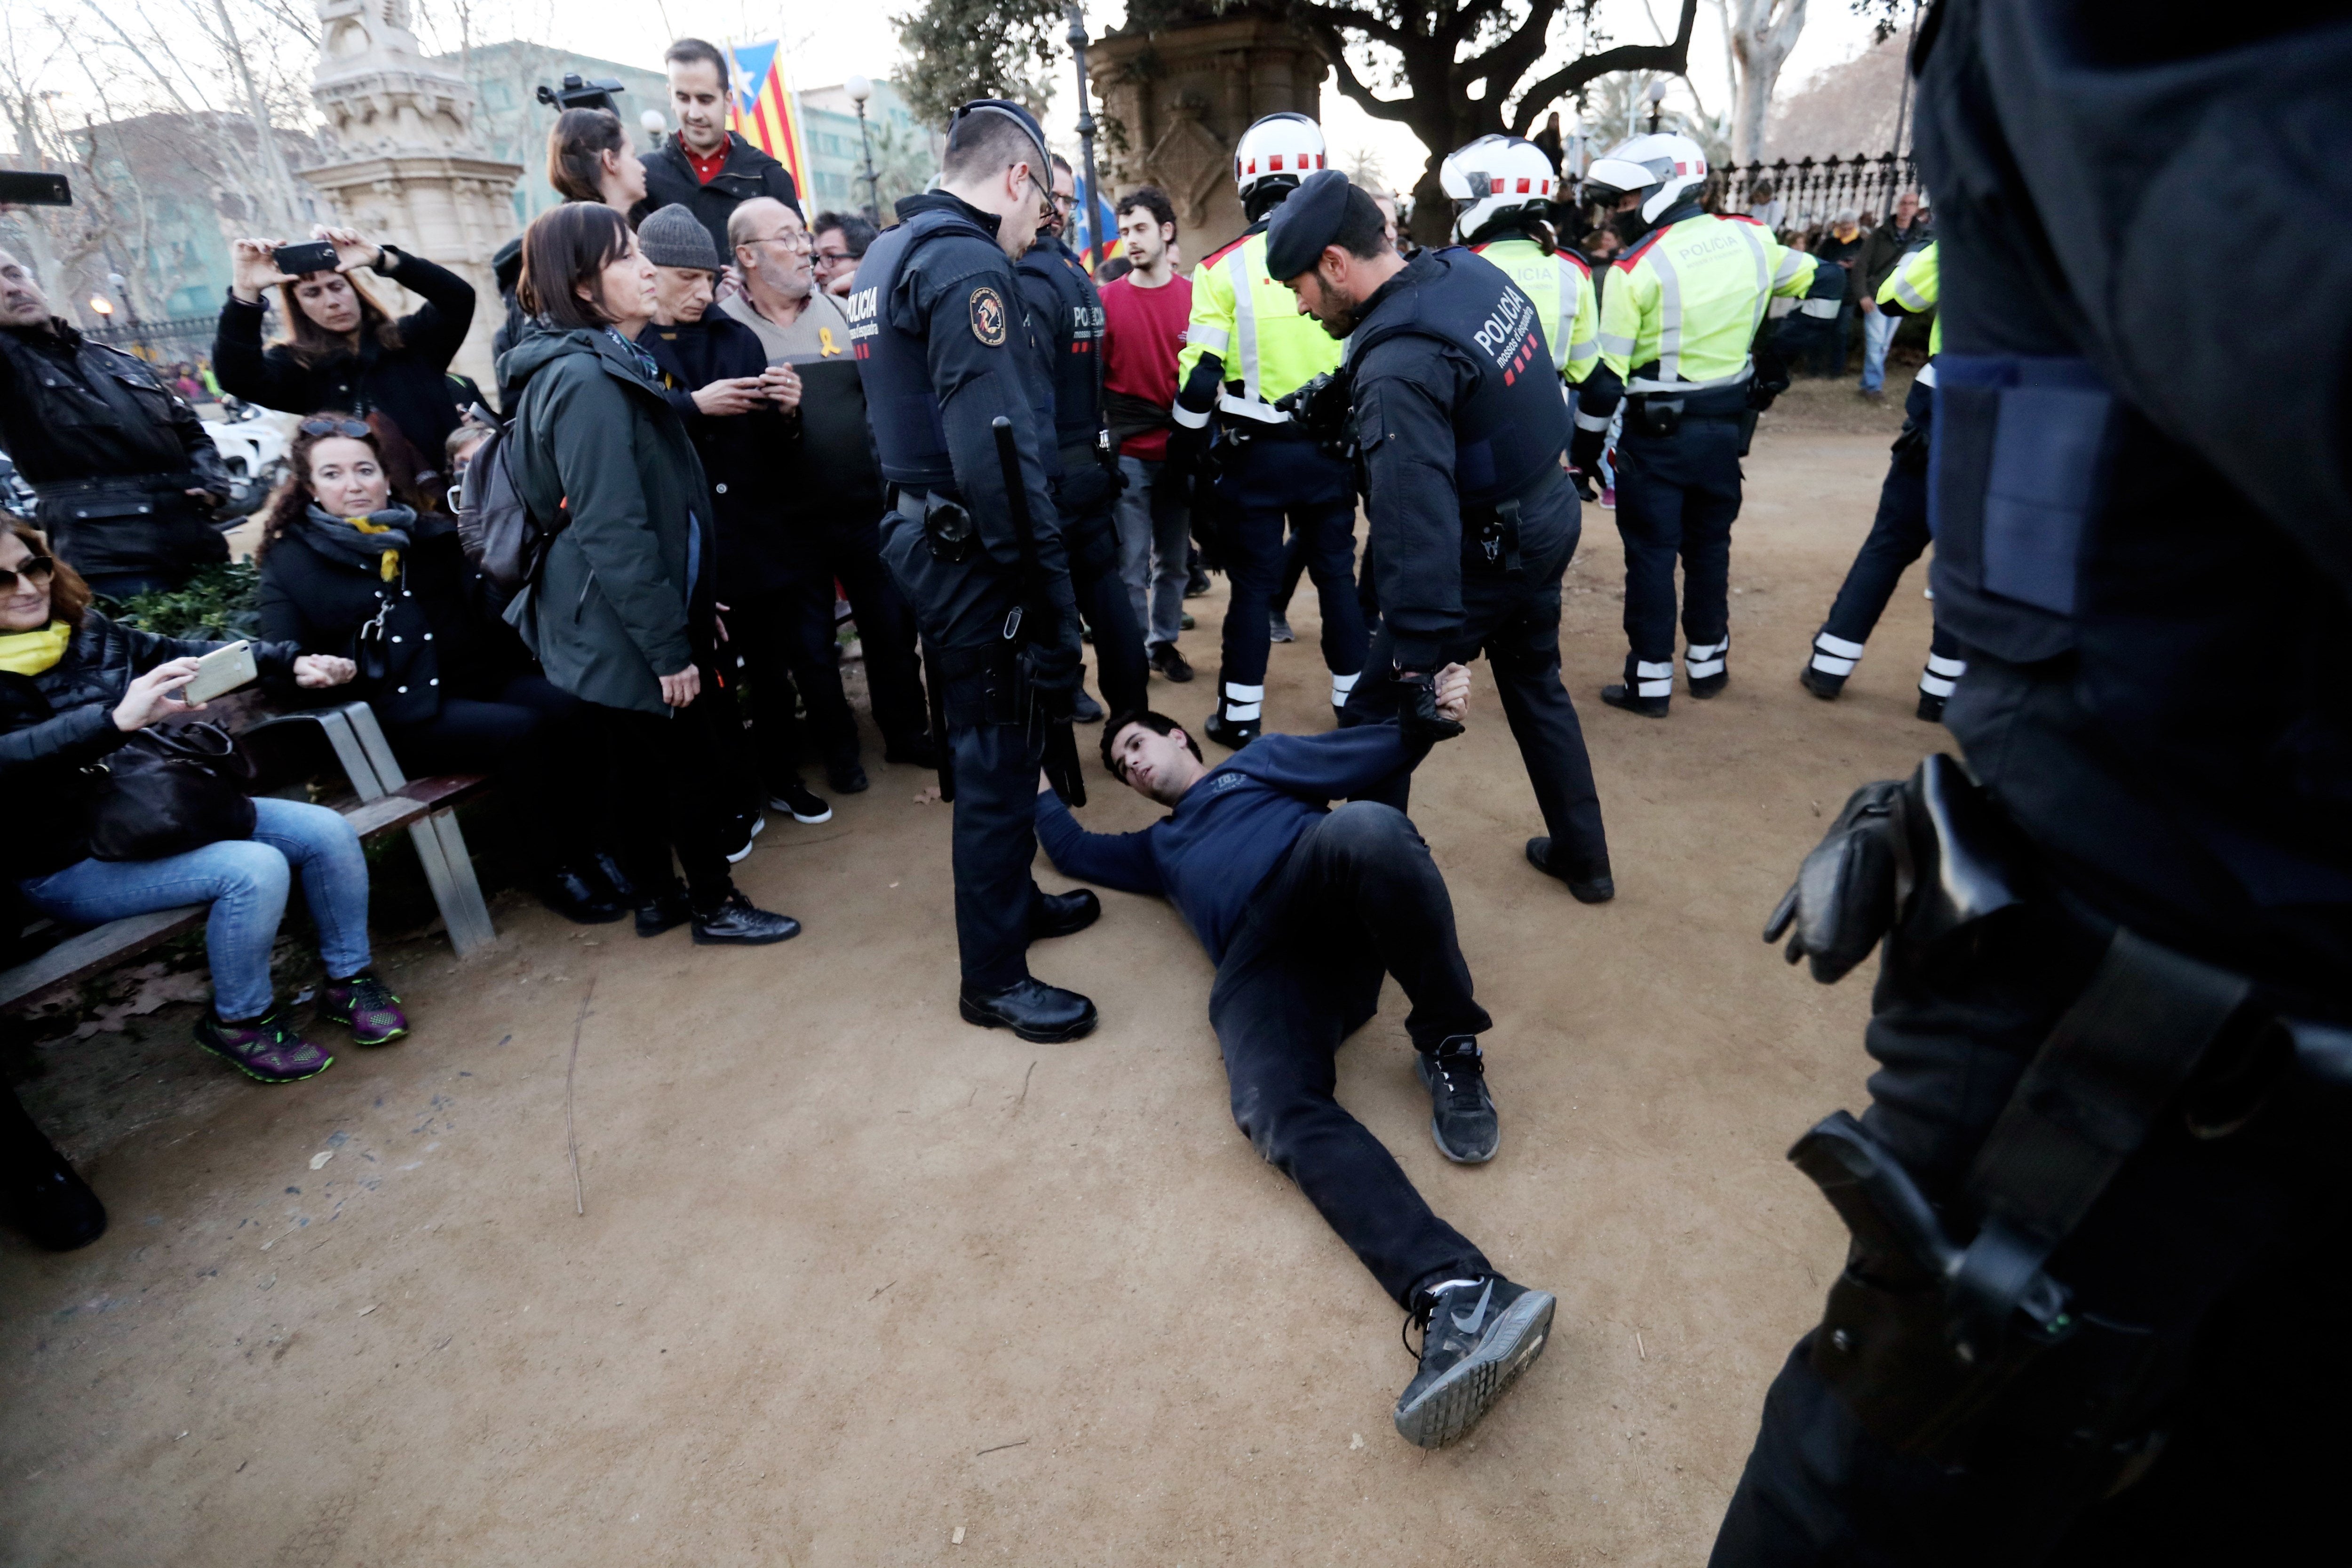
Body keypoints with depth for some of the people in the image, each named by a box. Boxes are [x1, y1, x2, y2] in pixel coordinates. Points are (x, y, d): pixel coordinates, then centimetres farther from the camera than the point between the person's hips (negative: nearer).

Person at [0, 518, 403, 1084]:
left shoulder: (90, 631, 4)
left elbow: (191, 654, 11)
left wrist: (292, 662, -5)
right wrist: (116, 719, -45)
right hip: (71, 861, -6)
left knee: (328, 832, -9)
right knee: (255, 869, -29)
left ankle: (348, 980, 7)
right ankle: (240, 1020, -5)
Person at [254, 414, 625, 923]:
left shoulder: (428, 532, 17)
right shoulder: (290, 561, 7)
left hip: (484, 678, 4)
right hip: (403, 713, -4)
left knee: (571, 713, -27)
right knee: (522, 731, -31)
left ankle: (589, 838, -16)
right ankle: (557, 868, -18)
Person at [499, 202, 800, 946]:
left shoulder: (612, 364, 13)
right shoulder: (587, 380, -19)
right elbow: (612, 531, -24)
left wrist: (694, 606, 17)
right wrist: (669, 646, -22)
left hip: (626, 620, 10)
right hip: (624, 625, -10)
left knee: (643, 759, 17)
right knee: (695, 756, 3)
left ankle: (654, 897, 31)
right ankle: (716, 904, 19)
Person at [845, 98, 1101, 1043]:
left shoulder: (887, 255, 16)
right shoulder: (970, 266, -15)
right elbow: (995, 452, -26)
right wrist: (1050, 595, -24)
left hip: (924, 532, 10)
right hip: (976, 552, -10)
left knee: (984, 741, 21)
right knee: (997, 759, 0)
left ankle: (1011, 898, 39)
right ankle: (994, 979, 14)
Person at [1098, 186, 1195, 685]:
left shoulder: (1195, 297, 5)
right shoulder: (1108, 298, 2)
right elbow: (1091, 377, 3)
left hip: (1179, 451, 2)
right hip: (1127, 453, -2)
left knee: (1173, 559, 8)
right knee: (1130, 564, -2)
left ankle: (1164, 642, 23)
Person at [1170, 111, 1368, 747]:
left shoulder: (1225, 267, -7)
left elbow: (1200, 376, -9)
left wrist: (1186, 449, 3)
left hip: (1254, 453, -2)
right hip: (1332, 449, 2)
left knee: (1253, 583, 6)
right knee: (1337, 572, 14)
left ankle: (1242, 715, 13)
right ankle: (1355, 697, 24)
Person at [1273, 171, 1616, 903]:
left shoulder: (1399, 370, -29)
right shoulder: (1472, 270, -2)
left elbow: (1418, 530, -35)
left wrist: (1418, 668, -33)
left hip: (1484, 558, -9)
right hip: (1549, 514, 9)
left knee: (1375, 717, 5)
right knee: (1536, 685, 25)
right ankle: (1583, 856, 39)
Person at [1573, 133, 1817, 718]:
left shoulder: (1637, 268, -13)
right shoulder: (1749, 239, 3)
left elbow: (1606, 375, -14)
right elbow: (1817, 284, 16)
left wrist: (1585, 444, -5)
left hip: (1656, 433, -5)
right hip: (1727, 426, 6)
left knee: (1651, 553, 2)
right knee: (1709, 544, 17)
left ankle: (1651, 681, 6)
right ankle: (1709, 662, 27)